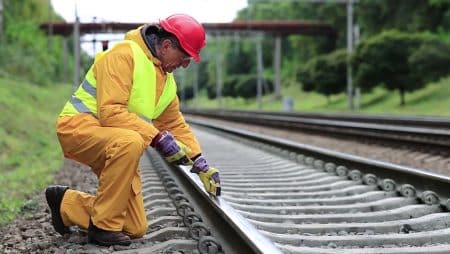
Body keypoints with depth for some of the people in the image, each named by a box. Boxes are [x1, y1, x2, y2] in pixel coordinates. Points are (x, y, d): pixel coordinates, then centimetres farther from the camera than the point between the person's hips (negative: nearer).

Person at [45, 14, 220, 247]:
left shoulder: (167, 78, 11)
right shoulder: (124, 54, -17)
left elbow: (176, 124, 18)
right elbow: (111, 112, -26)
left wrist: (201, 165, 8)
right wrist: (157, 138, -28)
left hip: (114, 144, 8)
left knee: (136, 228, 2)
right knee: (130, 142, -41)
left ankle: (65, 203, 23)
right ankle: (103, 227, -24)